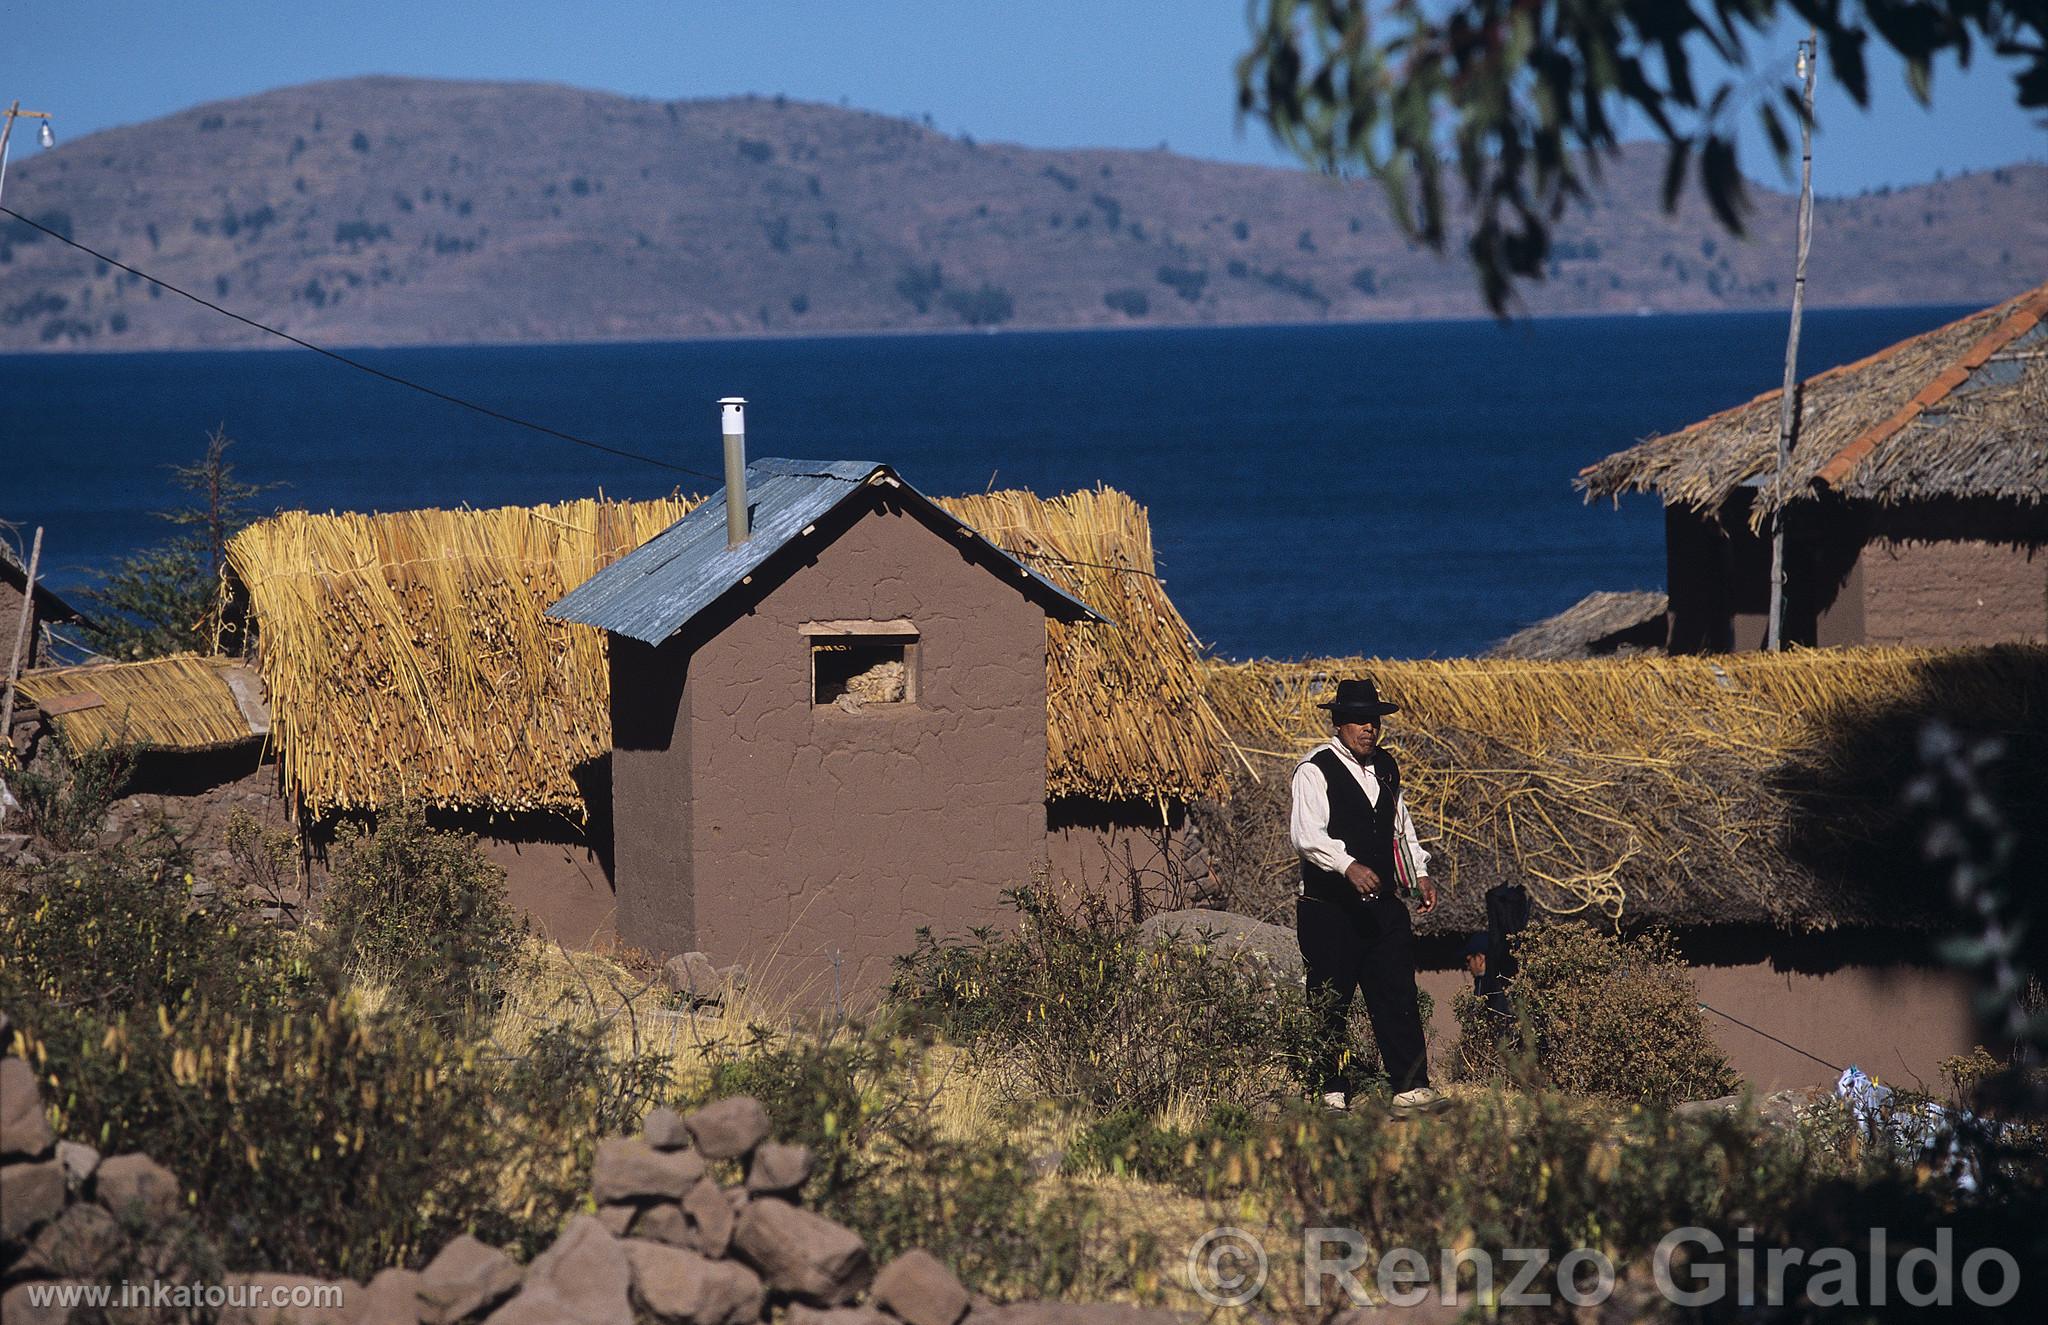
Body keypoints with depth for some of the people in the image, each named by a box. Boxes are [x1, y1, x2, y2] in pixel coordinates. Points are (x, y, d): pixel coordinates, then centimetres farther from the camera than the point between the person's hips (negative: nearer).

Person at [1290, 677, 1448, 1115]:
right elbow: (1306, 834, -21)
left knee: (1398, 996, -1)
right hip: (1329, 909, -6)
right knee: (1330, 1005, -1)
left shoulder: (1386, 767, 15)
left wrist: (1420, 873, 15)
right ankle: (1333, 1093, 6)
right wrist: (1349, 866, -35)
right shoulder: (1315, 771, -8)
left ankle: (1411, 1088, -2)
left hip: (1383, 904, 6)